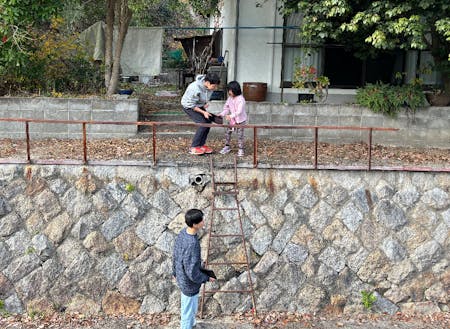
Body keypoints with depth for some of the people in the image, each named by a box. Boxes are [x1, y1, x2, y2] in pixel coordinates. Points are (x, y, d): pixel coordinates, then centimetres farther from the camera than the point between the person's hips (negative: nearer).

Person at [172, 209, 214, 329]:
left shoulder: (183, 233, -11)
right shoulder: (192, 245, -38)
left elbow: (175, 255, 4)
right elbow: (192, 273, -30)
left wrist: (175, 272, 19)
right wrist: (206, 278, -13)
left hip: (182, 278, 8)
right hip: (190, 284, -8)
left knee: (189, 306, 31)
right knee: (189, 311, 16)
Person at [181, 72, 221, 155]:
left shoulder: (209, 86, -15)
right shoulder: (195, 88, -37)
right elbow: (191, 105, -27)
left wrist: (205, 103, -3)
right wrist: (203, 112, -25)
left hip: (199, 105, 8)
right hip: (189, 106, -8)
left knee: (208, 121, 0)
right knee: (203, 123, -18)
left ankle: (201, 145, 12)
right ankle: (193, 147, -11)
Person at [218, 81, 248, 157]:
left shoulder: (241, 99, -23)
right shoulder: (230, 98, 0)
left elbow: (239, 111, -31)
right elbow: (226, 108, 8)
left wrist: (231, 116, -41)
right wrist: (222, 114, -8)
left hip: (240, 120, -7)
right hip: (232, 119, 7)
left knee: (240, 134, -2)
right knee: (227, 132, 6)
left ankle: (240, 149, 9)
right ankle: (227, 146, 22)